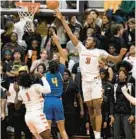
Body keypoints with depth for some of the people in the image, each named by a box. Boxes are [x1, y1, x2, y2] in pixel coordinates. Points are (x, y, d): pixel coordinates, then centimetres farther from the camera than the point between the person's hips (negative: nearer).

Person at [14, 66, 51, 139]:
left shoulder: (21, 91, 11)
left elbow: (17, 107, 19)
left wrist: (17, 92, 24)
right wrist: (43, 78, -12)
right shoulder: (36, 86, -8)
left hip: (28, 116, 7)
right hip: (38, 115, -7)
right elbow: (47, 90, -25)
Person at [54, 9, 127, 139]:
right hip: (85, 82, 4)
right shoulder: (81, 49, 9)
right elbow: (70, 34, 7)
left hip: (95, 81, -4)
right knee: (90, 109, 7)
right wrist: (62, 19, 3)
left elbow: (115, 60, 4)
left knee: (97, 108, -11)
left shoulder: (99, 52, 2)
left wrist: (121, 54, -17)